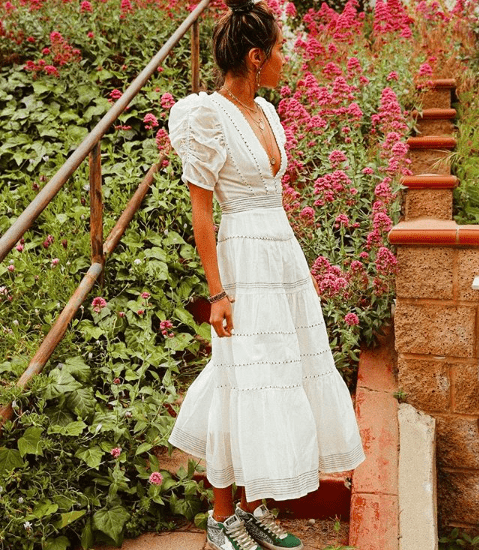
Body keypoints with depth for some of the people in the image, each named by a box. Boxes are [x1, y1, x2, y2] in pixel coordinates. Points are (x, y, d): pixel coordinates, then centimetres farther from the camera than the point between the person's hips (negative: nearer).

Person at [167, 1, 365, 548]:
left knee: (286, 378, 11)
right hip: (244, 258, -8)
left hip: (285, 253, 8)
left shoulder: (265, 111, 12)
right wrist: (216, 291, -17)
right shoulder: (208, 115, -11)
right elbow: (200, 209, -13)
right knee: (247, 384, -2)